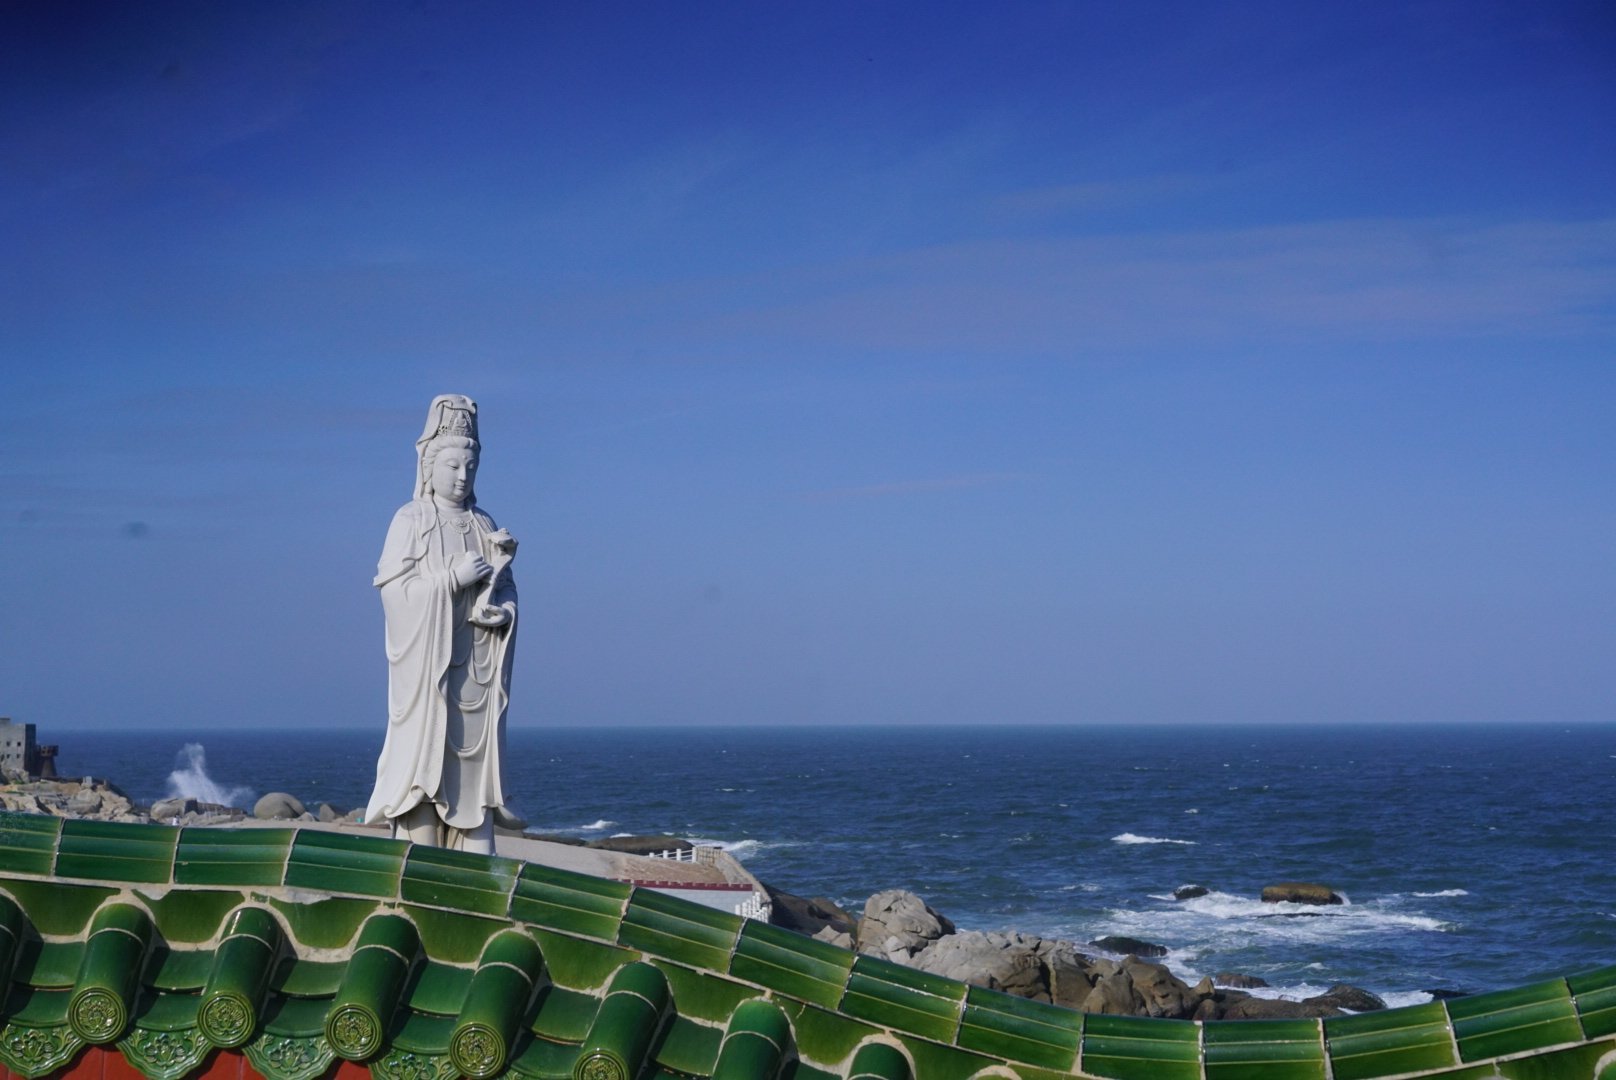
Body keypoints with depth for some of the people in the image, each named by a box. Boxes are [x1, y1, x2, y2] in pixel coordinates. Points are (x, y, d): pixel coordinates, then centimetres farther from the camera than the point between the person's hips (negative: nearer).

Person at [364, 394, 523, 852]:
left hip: (476, 669, 4)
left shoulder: (485, 527, 14)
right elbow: (394, 591, -7)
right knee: (422, 759, -9)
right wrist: (454, 578, -13)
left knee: (474, 763, 1)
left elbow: (506, 591, 13)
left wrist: (501, 613, -9)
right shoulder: (409, 521, 1)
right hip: (425, 665, -4)